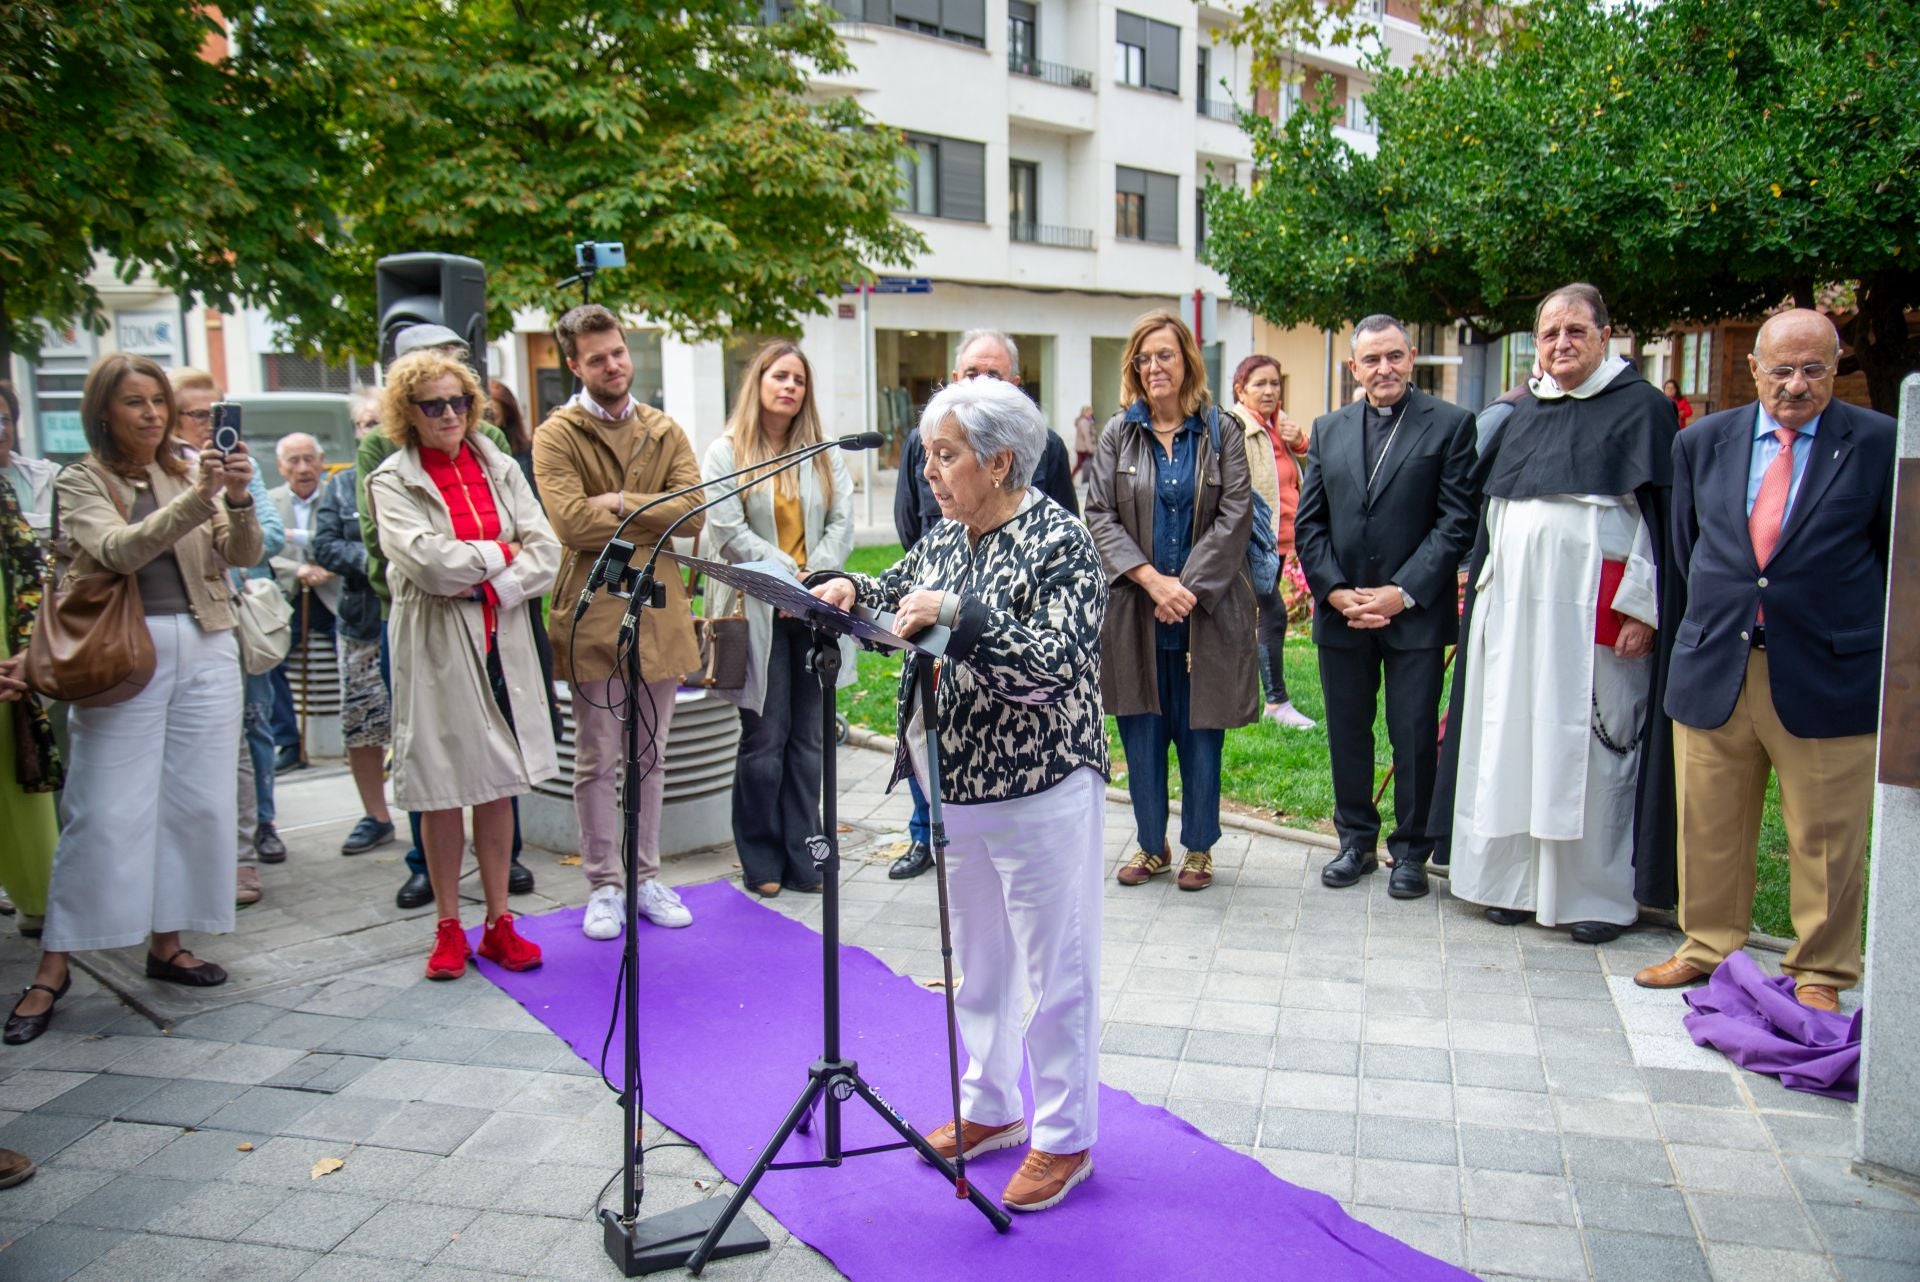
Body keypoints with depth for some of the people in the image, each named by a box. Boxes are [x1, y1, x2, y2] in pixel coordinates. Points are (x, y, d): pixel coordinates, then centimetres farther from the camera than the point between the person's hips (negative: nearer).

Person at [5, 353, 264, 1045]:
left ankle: (166, 941, 20)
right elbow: (121, 550, -17)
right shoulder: (82, 482, 1)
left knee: (196, 802, 6)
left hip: (205, 649, 4)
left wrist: (237, 498, -19)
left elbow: (243, 554, 0)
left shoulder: (193, 469, 9)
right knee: (104, 811, -4)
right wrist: (199, 498, -28)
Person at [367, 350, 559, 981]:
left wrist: (492, 582, -13)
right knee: (443, 788, 3)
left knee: (499, 784, 8)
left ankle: (499, 922, 18)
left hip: (503, 639, 3)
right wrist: (501, 553, -6)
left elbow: (546, 551, 1)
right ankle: (448, 928, 17)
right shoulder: (392, 482, -1)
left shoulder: (500, 469, 10)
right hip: (437, 646, -3)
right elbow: (426, 560, -16)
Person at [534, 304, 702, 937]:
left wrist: (625, 504, -14)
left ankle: (645, 877, 24)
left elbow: (694, 510, -3)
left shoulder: (665, 431, 10)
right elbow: (572, 522, -17)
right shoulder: (557, 435, -3)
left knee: (650, 759, 13)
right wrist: (657, 522, -8)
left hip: (661, 614, 4)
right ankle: (604, 886, 17)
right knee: (597, 761, 5)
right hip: (594, 616, -4)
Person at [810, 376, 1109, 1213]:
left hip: (1039, 792, -8)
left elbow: (1055, 666, -26)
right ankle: (990, 1107, 38)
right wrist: (849, 588, -3)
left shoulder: (1058, 542, -16)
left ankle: (1065, 1137, 22)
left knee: (1055, 970, 6)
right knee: (979, 960, 20)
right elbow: (898, 595, 18)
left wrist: (956, 613, -32)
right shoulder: (946, 537, 8)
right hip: (958, 789, 8)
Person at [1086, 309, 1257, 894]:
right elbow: (1099, 514, -1)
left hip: (1205, 611, -1)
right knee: (1141, 732, 7)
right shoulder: (1118, 435, 6)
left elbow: (1234, 517, -4)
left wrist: (1186, 588, -13)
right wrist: (1151, 579, -14)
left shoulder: (1221, 435, 3)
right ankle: (1151, 845, 22)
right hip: (1134, 609, 1)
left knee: (1201, 731, 6)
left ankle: (1198, 847, 21)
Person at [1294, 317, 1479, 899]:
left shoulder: (1450, 425, -1)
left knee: (1415, 737, 3)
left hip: (1416, 612, -3)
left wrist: (1402, 593, -14)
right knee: (1346, 733, 11)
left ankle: (1411, 850, 18)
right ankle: (1357, 841, 27)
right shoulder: (1328, 430, 11)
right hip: (1341, 612, 4)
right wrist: (1335, 591, -5)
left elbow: (1456, 522, -7)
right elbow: (1308, 522, 9)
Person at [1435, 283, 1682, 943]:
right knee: (1513, 738, 7)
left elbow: (1661, 514, -6)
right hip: (1515, 603, 5)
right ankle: (1517, 880, 17)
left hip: (1594, 608, -5)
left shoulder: (1642, 407, 0)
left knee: (1593, 743, -1)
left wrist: (1641, 608, -13)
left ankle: (1602, 893, 11)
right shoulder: (1522, 413, 16)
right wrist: (1483, 590, 15)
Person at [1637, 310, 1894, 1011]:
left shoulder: (1880, 444, -1)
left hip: (1827, 676, -3)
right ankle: (1708, 948, 29)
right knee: (1709, 828, 12)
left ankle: (1819, 974, 22)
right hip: (1713, 671, 3)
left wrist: (1853, 631, 10)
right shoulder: (1702, 443, 8)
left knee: (1825, 839, 6)